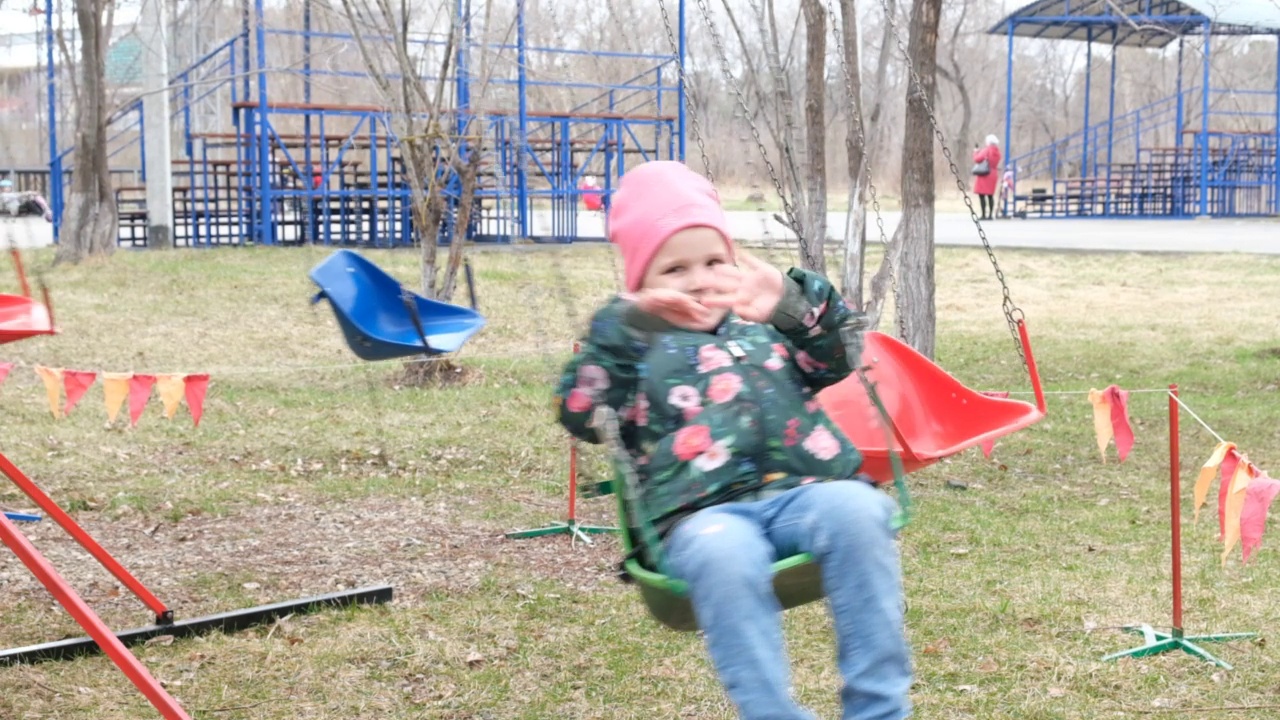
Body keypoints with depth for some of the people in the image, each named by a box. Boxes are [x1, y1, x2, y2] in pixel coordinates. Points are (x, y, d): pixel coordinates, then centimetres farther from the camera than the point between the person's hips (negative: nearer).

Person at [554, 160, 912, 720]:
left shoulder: (762, 327, 29)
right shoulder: (635, 348, 20)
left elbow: (842, 355, 20)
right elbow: (579, 413, 5)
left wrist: (795, 300, 7)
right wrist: (619, 329, -1)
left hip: (803, 489, 3)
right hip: (704, 513, -3)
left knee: (855, 508, -32)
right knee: (720, 552, -39)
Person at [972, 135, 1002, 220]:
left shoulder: (986, 150, -11)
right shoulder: (997, 151, 10)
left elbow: (977, 159, -16)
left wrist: (976, 151, 5)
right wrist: (980, 151, 23)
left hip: (983, 174, -8)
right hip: (992, 174, 8)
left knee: (982, 195, -7)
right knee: (990, 195, 10)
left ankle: (984, 215, -11)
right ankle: (990, 215, 8)